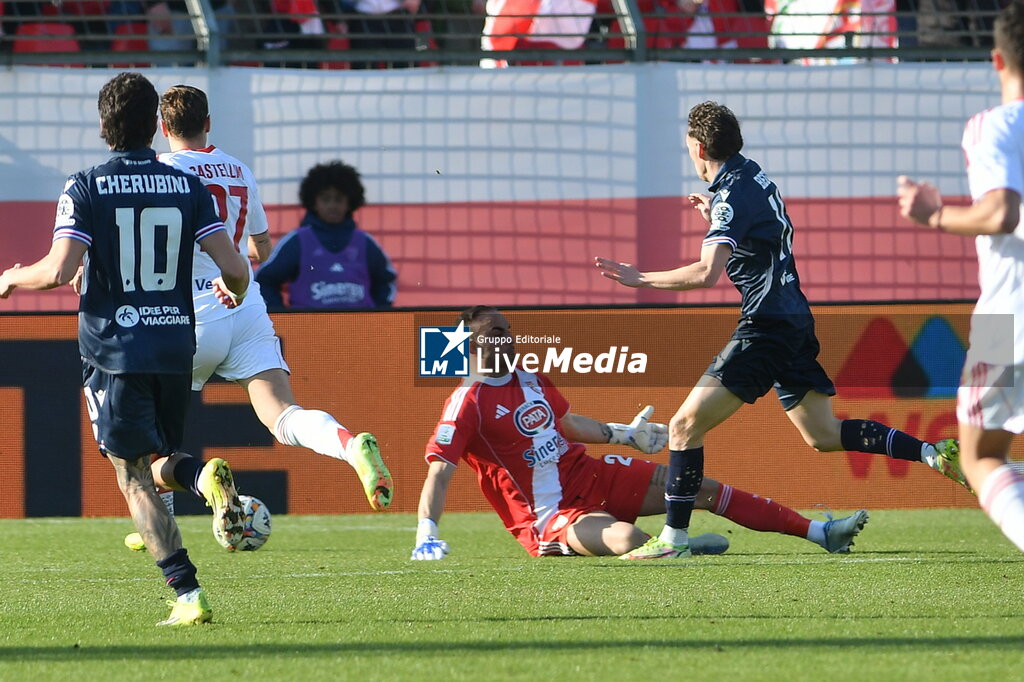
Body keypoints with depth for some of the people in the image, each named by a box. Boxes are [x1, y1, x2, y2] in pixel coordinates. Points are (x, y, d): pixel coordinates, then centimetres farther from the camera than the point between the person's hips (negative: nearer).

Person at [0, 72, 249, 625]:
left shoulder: (86, 189, -5)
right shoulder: (188, 187, 4)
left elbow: (59, 271, -15)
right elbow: (234, 268, -1)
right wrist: (232, 292, 23)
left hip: (115, 350, -3)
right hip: (176, 346, 3)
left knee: (134, 475, 1)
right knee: (161, 460, 21)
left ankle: (188, 595, -12)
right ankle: (209, 479, -15)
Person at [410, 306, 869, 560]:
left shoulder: (530, 380, 8)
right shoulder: (468, 403, -17)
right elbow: (439, 473, -23)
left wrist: (624, 435, 29)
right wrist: (427, 536, -35)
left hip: (590, 476, 8)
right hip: (549, 513, -8)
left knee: (701, 486, 4)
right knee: (626, 540, -41)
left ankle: (819, 532, 9)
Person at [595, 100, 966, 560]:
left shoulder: (732, 196, -14)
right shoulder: (755, 177, 13)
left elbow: (707, 272, -27)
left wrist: (642, 279, -22)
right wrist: (714, 216, 33)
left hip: (767, 327, -10)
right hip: (794, 323, 10)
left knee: (686, 425, -8)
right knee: (822, 435, 15)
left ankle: (673, 538, -10)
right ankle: (935, 454, 9)